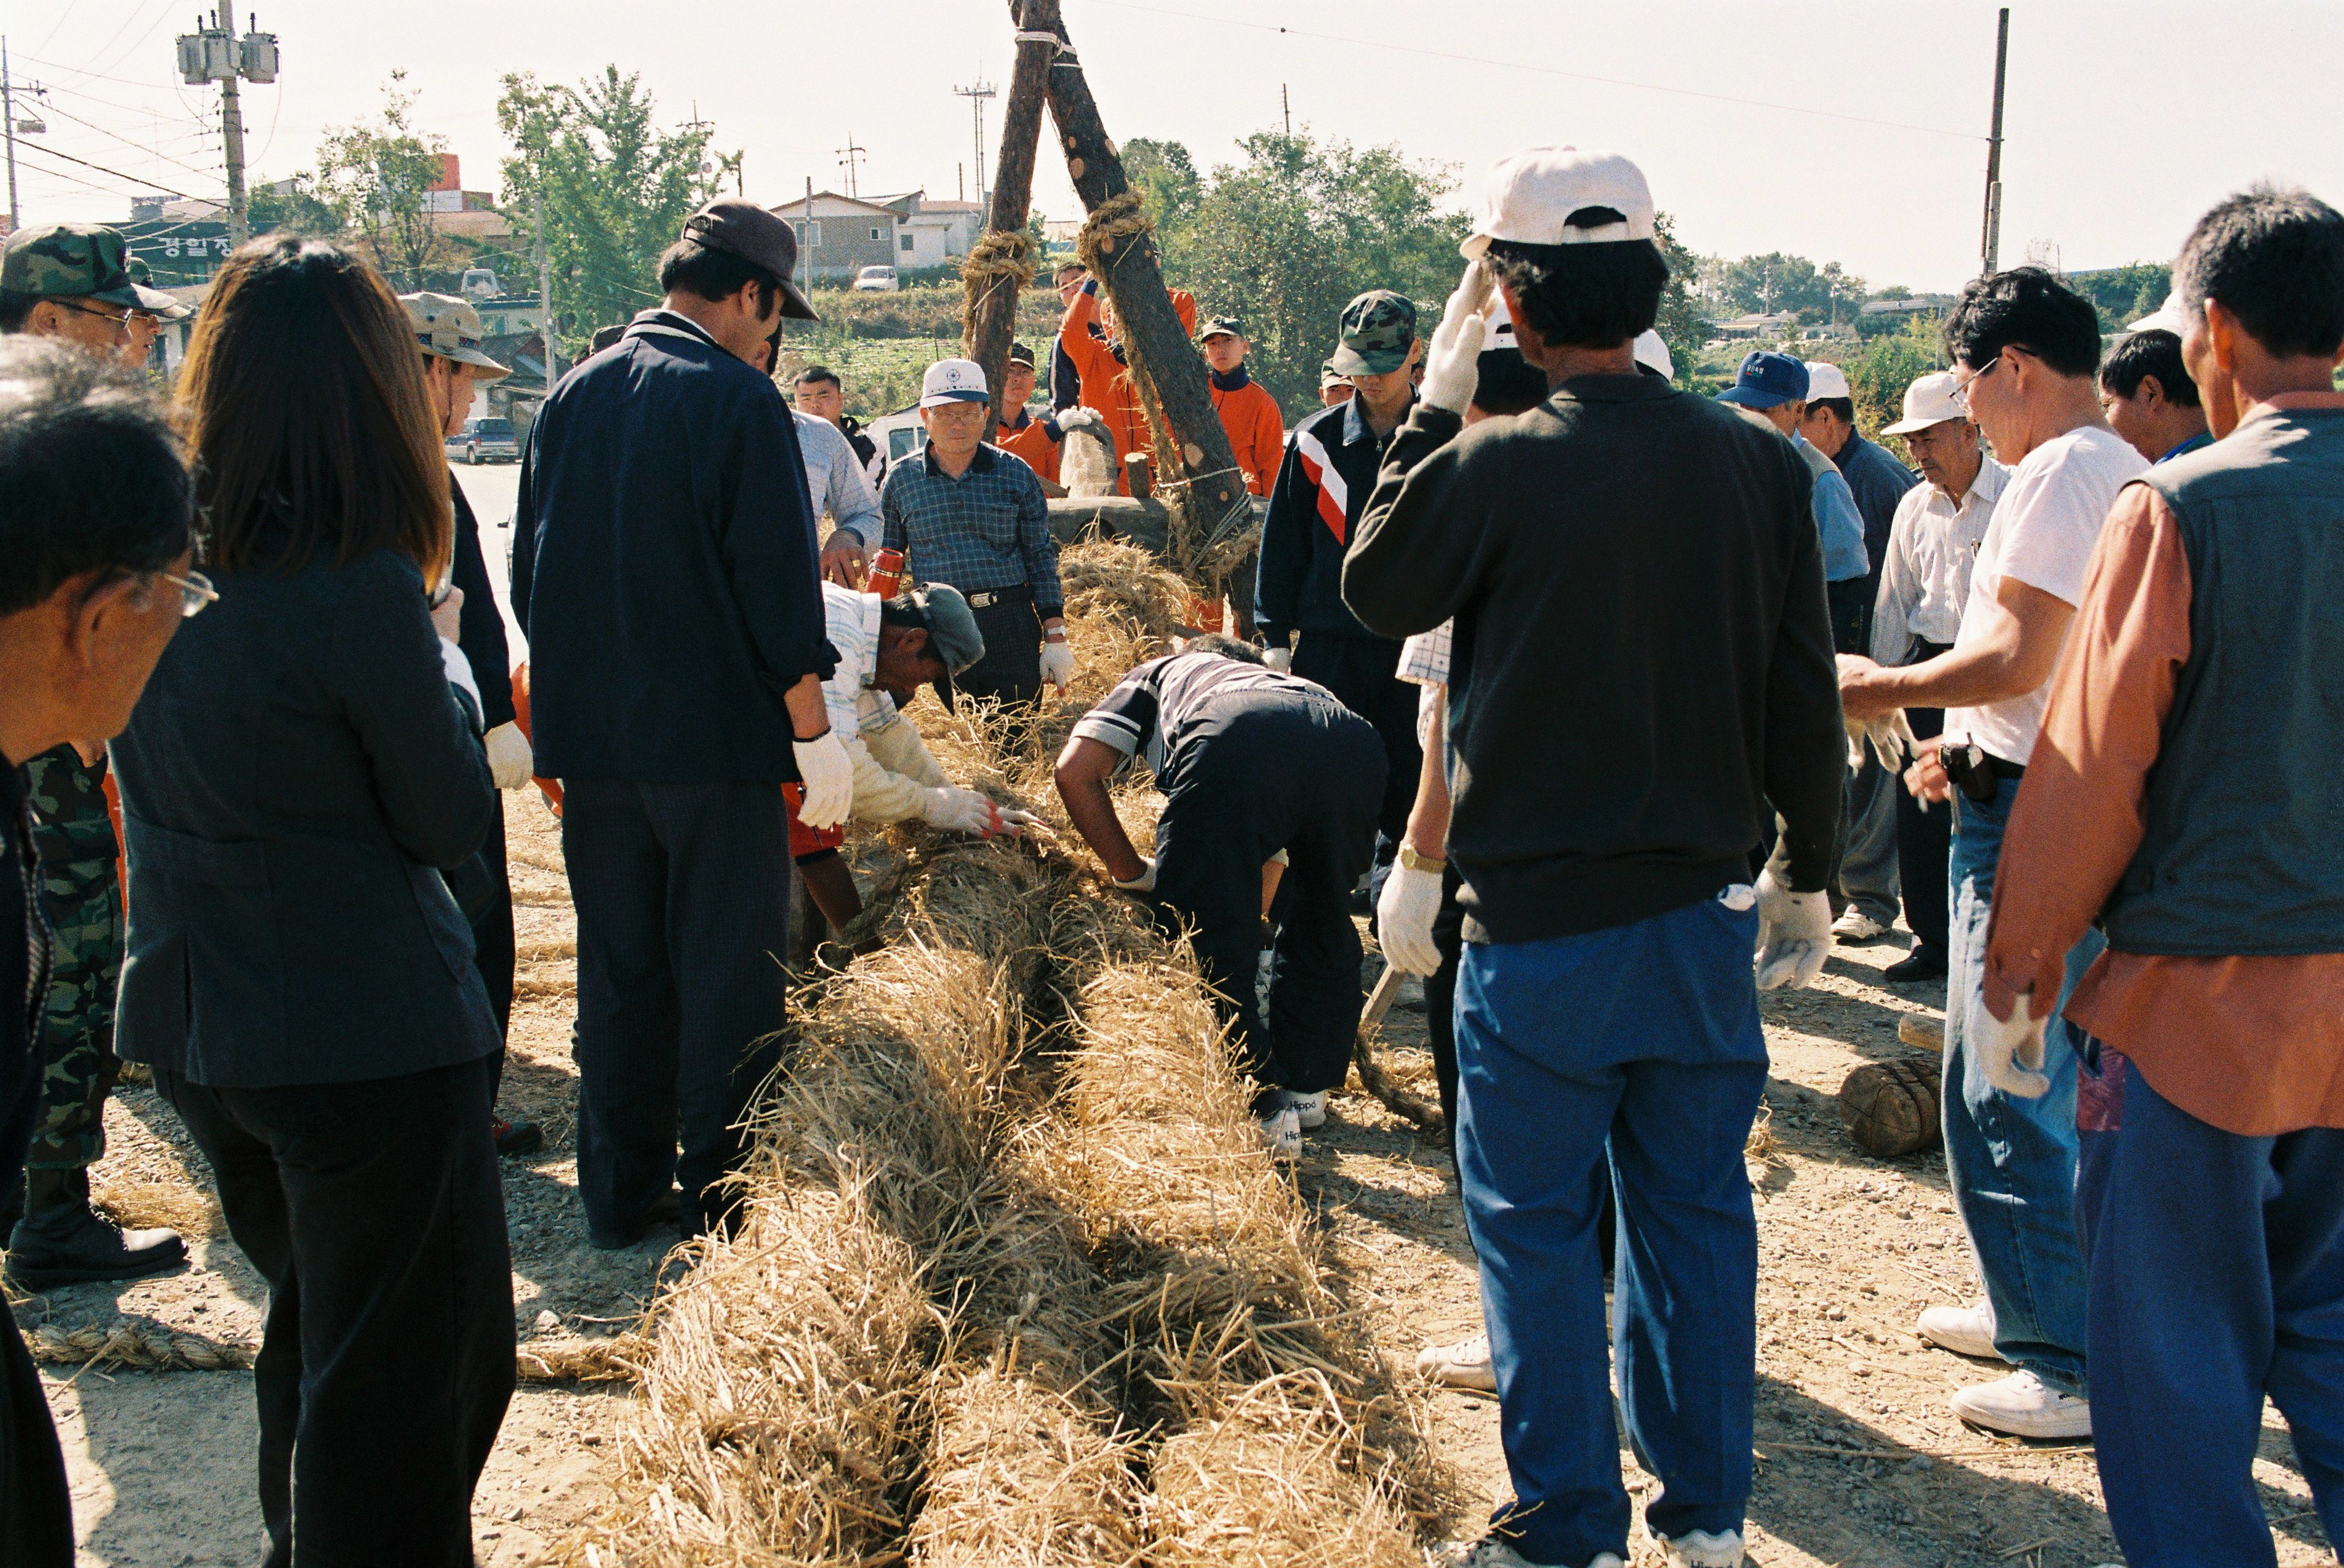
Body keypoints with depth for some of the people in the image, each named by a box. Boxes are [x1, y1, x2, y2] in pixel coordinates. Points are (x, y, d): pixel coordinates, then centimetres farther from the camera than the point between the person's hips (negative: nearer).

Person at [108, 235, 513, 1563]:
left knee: (311, 1325, 27)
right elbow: (453, 823, -12)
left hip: (195, 1021, 7)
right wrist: (443, 647, 1)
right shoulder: (361, 586, -21)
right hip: (372, 1035, -7)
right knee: (409, 1368, 9)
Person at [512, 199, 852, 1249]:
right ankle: (722, 1197, 8)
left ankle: (621, 1193, 20)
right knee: (729, 968, 3)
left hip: (589, 739, 6)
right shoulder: (737, 399, -11)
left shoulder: (572, 397, 9)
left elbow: (530, 571, 15)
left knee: (619, 968, 14)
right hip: (714, 736, -6)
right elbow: (777, 582, -14)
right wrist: (814, 730, -8)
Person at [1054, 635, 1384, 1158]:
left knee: (1207, 943, 10)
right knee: (1324, 926, 26)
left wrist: (1131, 872, 29)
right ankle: (1306, 1087, 37)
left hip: (1232, 747, -5)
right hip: (1353, 739, 5)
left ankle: (1263, 1111, 10)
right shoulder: (1277, 678, 48)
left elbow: (1075, 771, 21)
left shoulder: (1153, 677, 39)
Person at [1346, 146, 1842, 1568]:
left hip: (1542, 918, -4)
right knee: (1698, 1208, 16)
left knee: (1538, 1224, 10)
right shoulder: (1759, 465, -3)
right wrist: (1807, 875, 15)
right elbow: (1806, 699, 3)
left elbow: (1377, 587, 3)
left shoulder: (1493, 467, -16)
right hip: (1707, 906, 4)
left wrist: (1436, 405, 8)